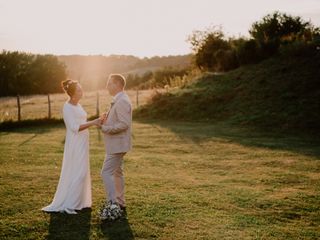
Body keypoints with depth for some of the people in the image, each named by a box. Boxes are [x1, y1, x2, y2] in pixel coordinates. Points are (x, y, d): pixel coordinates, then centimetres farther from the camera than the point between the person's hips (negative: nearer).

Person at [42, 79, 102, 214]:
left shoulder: (77, 105, 13)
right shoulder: (67, 107, -14)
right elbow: (75, 127, -20)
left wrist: (95, 122, 7)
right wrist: (92, 123, -22)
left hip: (82, 143, 9)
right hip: (75, 144, -9)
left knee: (82, 172, 13)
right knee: (76, 174, -8)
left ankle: (79, 202, 22)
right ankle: (67, 204, -1)